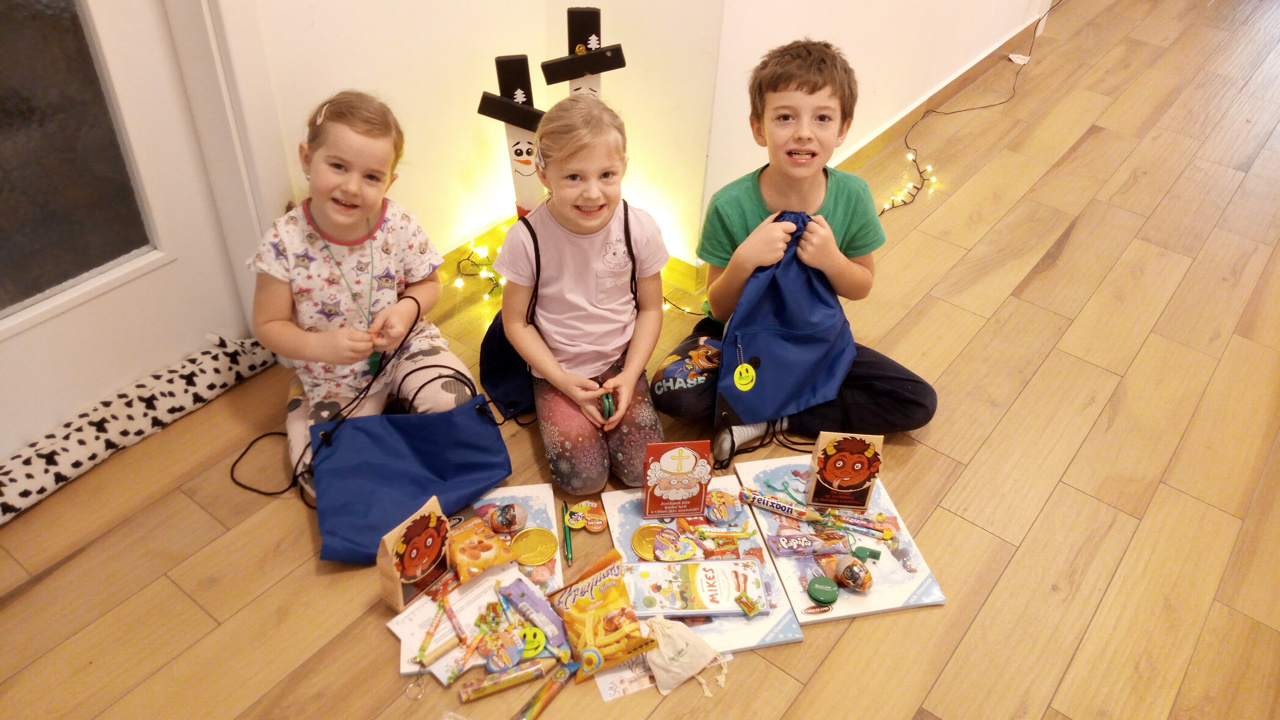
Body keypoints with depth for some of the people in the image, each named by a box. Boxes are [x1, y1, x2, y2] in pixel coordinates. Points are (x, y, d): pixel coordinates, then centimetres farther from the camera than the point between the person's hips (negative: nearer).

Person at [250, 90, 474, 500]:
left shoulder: (400, 229, -16)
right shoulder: (285, 242, -20)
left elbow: (428, 284, 2)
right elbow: (268, 325, -11)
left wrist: (408, 308, -21)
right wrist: (320, 346, -29)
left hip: (403, 349, 2)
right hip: (333, 379, -1)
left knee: (452, 403, -23)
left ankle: (391, 399, 8)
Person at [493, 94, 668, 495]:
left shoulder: (640, 230, -14)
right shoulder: (527, 239, -19)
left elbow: (650, 309, -2)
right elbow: (516, 321, -8)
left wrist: (629, 375, -11)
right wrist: (562, 379, -15)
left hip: (619, 364, 2)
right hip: (558, 371, -1)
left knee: (641, 470, -9)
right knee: (583, 478, -12)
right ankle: (559, 409, 16)